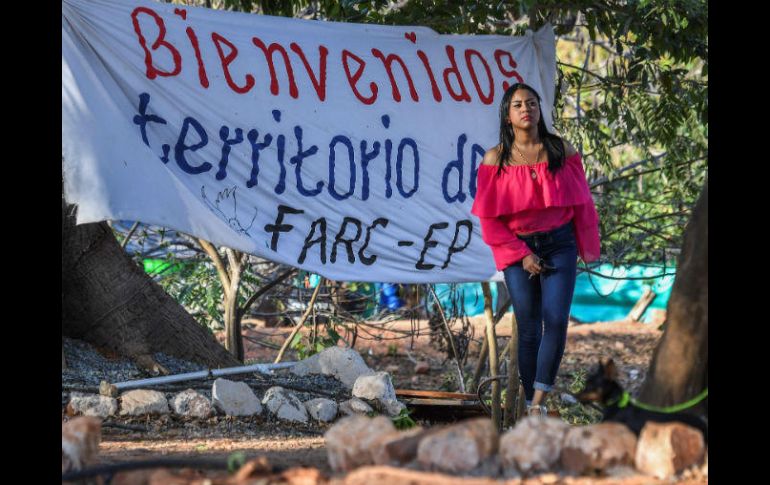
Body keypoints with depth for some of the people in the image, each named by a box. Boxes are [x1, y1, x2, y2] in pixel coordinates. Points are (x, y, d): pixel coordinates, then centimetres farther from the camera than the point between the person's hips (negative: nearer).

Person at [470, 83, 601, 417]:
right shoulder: (496, 159, -2)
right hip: (518, 250, 0)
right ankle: (532, 409, 10)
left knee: (556, 320, -15)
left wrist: (587, 249, 9)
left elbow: (581, 203, 7)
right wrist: (522, 255, -8)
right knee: (529, 329, 2)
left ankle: (539, 401, -14)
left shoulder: (562, 151, 1)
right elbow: (489, 217, -3)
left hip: (559, 245, 0)